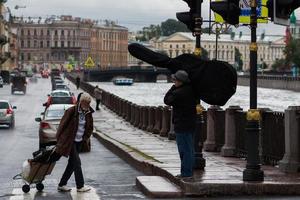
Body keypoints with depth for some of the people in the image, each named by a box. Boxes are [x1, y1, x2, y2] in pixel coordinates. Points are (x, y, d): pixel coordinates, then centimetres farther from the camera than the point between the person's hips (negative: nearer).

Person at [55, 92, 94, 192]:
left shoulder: (88, 113, 3)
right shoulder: (72, 111, -15)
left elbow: (90, 128, 16)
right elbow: (63, 124, -9)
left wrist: (85, 138, 5)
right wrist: (59, 138, -7)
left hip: (79, 142, 7)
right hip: (69, 141, -7)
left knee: (72, 163, 9)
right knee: (77, 162, -8)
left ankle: (62, 184, 18)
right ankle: (80, 186, -2)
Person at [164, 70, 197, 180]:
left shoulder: (178, 93, -20)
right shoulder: (191, 90, 6)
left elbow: (167, 100, -5)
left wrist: (173, 87, -2)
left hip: (182, 125, -9)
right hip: (191, 123, 9)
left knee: (184, 149, -5)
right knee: (189, 149, 15)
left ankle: (186, 173, -2)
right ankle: (188, 171, 23)